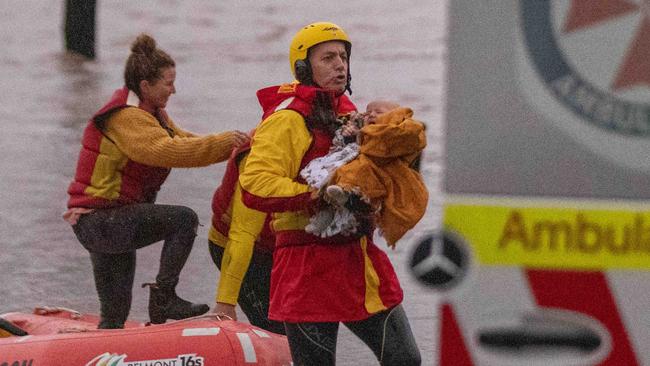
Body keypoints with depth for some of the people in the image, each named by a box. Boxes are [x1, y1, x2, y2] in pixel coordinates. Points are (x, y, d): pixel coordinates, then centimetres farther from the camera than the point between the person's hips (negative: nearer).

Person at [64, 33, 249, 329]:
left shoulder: (151, 113, 17)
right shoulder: (126, 118, -17)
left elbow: (183, 140, 10)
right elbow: (169, 151, -30)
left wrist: (234, 145, -5)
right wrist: (224, 142, -27)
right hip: (100, 222, -11)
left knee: (114, 316, 13)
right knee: (184, 219, -22)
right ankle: (163, 299, -21)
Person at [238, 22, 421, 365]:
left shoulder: (348, 114, 17)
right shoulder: (286, 120, -9)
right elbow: (254, 186, -21)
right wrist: (315, 195, -25)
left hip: (361, 261, 8)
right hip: (310, 269, -8)